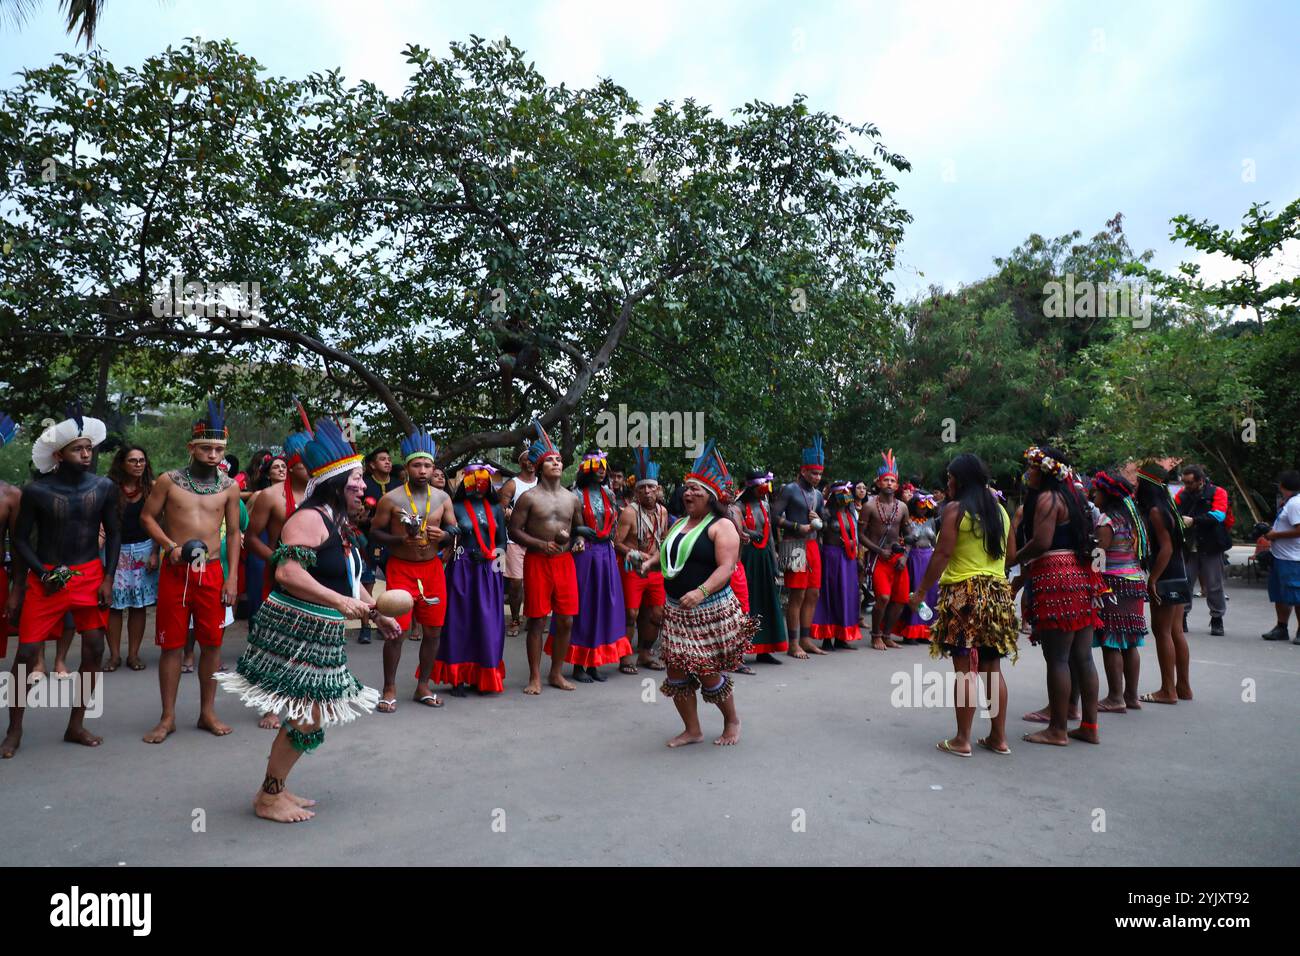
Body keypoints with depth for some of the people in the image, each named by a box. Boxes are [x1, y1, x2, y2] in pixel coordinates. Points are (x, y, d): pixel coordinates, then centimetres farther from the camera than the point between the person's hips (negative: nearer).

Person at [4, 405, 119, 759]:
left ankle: (76, 726, 17)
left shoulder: (104, 487, -1)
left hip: (90, 575, 2)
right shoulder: (36, 491, -8)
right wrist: (43, 574, -13)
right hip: (46, 576, -2)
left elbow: (113, 533, 5)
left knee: (94, 649, 2)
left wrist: (108, 578, -2)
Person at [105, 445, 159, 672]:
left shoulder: (151, 488, 1)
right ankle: (114, 655, 12)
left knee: (139, 604, 5)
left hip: (143, 550, 1)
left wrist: (155, 553, -4)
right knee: (114, 604, 1)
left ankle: (133, 654, 13)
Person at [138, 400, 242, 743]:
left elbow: (234, 534, 6)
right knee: (171, 644, 3)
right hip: (175, 572, -1)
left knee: (212, 643, 5)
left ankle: (207, 712, 18)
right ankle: (168, 717, 15)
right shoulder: (169, 481, 0)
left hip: (211, 573, 1)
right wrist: (170, 546, -11)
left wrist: (231, 578, 0)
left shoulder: (229, 487, 4)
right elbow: (147, 516, 6)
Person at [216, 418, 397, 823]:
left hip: (319, 636, 10)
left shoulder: (338, 524, 14)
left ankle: (277, 788, 28)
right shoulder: (309, 518, -17)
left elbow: (349, 580, 22)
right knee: (307, 719, -5)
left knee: (308, 715, 14)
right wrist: (339, 602, -30)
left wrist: (378, 615, 19)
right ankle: (268, 797, 12)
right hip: (294, 632, -10)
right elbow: (287, 572, -28)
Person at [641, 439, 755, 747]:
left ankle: (732, 721, 28)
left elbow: (726, 567, -20)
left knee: (709, 673, 1)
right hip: (676, 611, 7)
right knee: (676, 671, 5)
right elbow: (664, 553, 25)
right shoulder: (678, 523, 13)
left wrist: (701, 592, -34)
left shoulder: (721, 526, -9)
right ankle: (692, 730, 22)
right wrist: (649, 563, 2)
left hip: (711, 610, -6)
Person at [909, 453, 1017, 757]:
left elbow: (942, 554, -14)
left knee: (964, 669, -3)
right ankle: (999, 737, 17)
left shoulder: (955, 510, -8)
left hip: (963, 594, -7)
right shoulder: (1000, 510, 12)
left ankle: (962, 740, 2)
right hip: (998, 593, 7)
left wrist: (921, 592, -10)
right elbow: (1011, 555, 15)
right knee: (992, 668, 12)